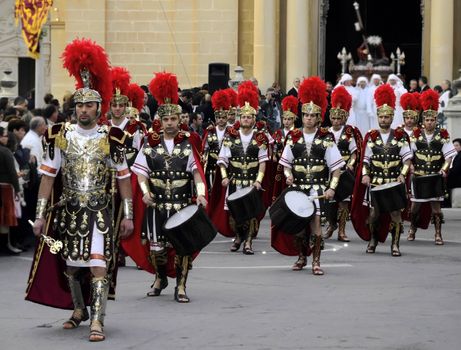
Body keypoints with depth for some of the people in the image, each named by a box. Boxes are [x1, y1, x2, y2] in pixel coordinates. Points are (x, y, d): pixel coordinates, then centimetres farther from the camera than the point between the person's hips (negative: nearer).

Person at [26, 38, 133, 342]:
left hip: (100, 212, -3)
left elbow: (123, 178, 4)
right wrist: (41, 215, 1)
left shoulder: (111, 138, -2)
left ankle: (97, 321, -13)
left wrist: (128, 215, 1)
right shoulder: (60, 136, 1)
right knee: (69, 265, 14)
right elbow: (48, 177, 4)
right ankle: (79, 310, 36)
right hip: (68, 211, 3)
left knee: (99, 266, -12)